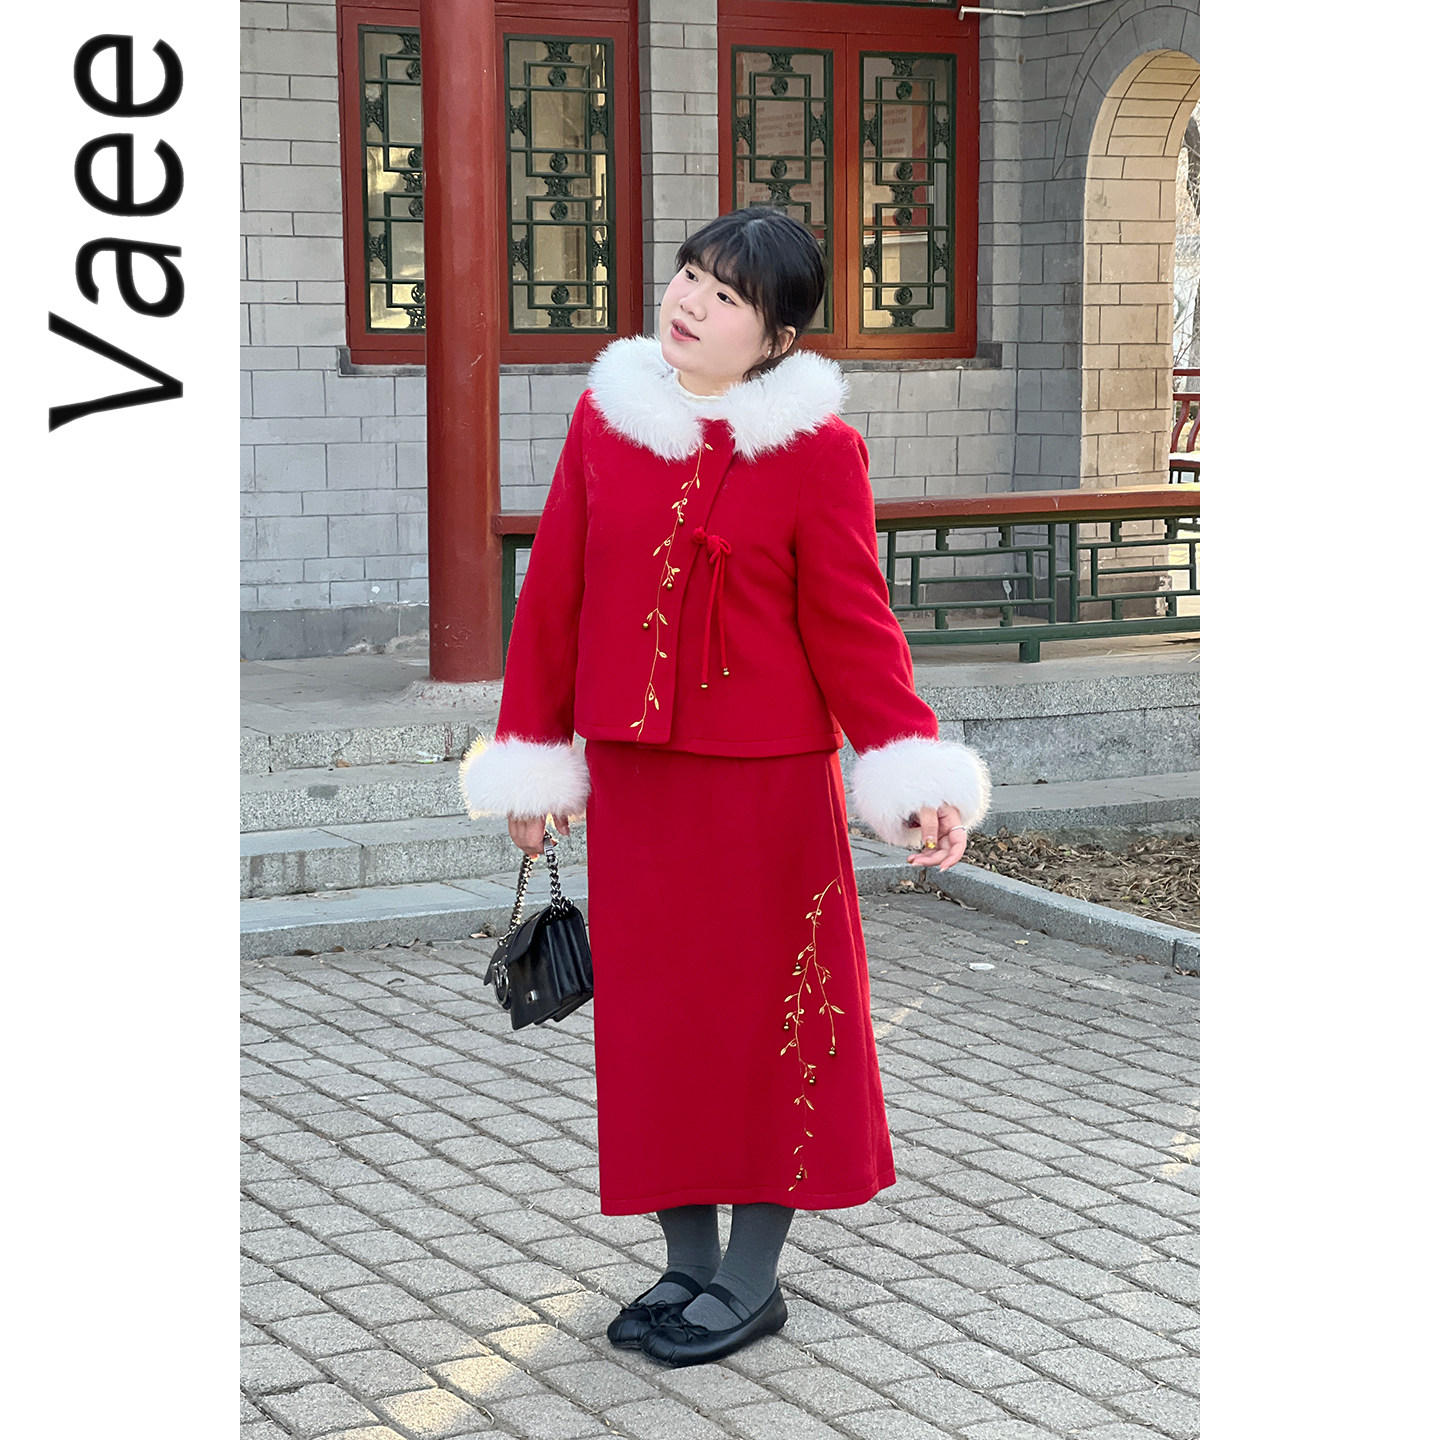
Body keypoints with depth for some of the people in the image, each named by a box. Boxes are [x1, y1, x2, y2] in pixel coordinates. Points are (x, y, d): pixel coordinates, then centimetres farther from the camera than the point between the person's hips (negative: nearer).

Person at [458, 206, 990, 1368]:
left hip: (768, 784, -4)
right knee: (653, 1015, 11)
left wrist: (916, 776, -20)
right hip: (633, 780, 4)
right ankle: (688, 1263, 26)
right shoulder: (607, 415, 3)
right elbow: (555, 594, 8)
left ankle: (753, 1280, 19)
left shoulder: (817, 446, -8)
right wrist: (534, 756, 9)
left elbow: (851, 626, -9)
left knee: (767, 1013, 5)